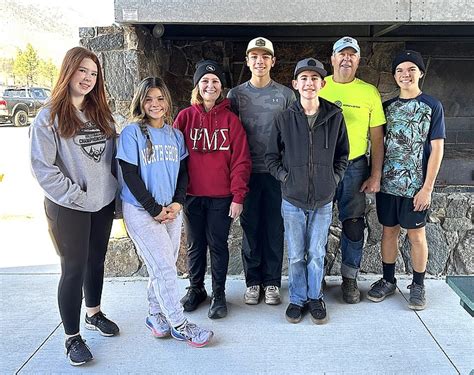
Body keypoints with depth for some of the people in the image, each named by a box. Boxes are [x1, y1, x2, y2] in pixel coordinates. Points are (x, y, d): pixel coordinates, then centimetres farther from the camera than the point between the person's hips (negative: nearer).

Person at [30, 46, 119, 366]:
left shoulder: (101, 113, 9)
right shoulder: (49, 117, -9)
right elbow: (42, 166, -13)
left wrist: (114, 190, 2)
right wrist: (76, 195, -16)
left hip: (104, 204, 6)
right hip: (69, 208, -5)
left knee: (96, 261, 18)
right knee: (74, 269, 2)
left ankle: (94, 313, 39)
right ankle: (72, 337, 17)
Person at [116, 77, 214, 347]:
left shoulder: (175, 135, 8)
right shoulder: (132, 133, -8)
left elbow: (183, 172, 10)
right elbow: (131, 175, -11)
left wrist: (177, 203, -5)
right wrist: (155, 209, -12)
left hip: (172, 210, 5)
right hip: (141, 211, -5)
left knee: (163, 266, 10)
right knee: (165, 268, -5)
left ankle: (156, 315, 28)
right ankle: (179, 325, 6)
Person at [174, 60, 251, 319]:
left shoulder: (230, 119, -2)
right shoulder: (185, 117, 1)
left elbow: (240, 160, -4)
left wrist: (238, 197, -9)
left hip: (222, 196, -1)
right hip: (192, 194, 2)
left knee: (218, 244, 8)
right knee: (195, 245, 14)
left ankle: (219, 293, 23)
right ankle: (195, 289, 32)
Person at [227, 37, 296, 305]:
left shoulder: (286, 95, 5)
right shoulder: (236, 95, 6)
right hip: (247, 172, 1)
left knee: (275, 227, 5)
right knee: (250, 227, 7)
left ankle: (272, 282, 18)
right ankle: (253, 282, 20)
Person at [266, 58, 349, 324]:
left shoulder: (335, 117, -1)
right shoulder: (284, 119, -3)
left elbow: (343, 155, 9)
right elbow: (271, 157, 5)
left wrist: (334, 179, -1)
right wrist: (287, 178, -6)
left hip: (323, 200, 0)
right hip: (293, 200, 0)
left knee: (317, 254, 10)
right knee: (296, 255, 10)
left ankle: (315, 297, 29)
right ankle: (297, 298, 27)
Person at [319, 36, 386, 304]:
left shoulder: (369, 93, 2)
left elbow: (377, 138, 4)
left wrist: (376, 176, -2)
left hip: (354, 167, 0)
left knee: (354, 225, 3)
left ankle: (350, 279, 21)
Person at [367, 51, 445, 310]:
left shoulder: (432, 106, -3)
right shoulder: (387, 106, 7)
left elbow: (437, 149, -6)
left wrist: (427, 188, -11)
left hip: (415, 186, -3)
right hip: (387, 183, 3)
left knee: (416, 234, 7)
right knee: (389, 231, 11)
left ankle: (418, 286, 22)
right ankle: (388, 280, 26)